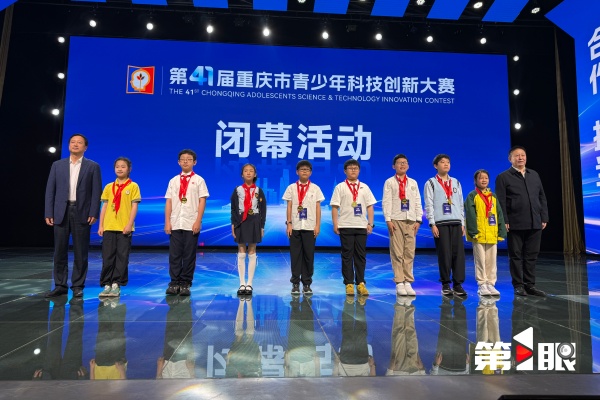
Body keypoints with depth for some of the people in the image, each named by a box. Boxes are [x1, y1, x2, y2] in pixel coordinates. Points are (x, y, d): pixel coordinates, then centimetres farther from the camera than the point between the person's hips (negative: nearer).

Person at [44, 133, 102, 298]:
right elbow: (50, 190, 8)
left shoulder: (93, 166, 4)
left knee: (80, 252, 2)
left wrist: (94, 213, -10)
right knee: (60, 251, 6)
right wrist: (49, 213, 0)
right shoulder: (57, 165, 11)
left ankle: (77, 286, 11)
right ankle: (60, 285, 15)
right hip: (61, 212, 3)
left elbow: (96, 192, -1)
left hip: (82, 213, -2)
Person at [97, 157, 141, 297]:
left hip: (124, 228, -3)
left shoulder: (133, 186, 2)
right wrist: (101, 225, 6)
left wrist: (129, 224, -11)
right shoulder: (109, 187, 12)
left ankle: (116, 284, 7)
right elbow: (104, 207, 12)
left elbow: (134, 206, -3)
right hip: (109, 227, 3)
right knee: (107, 257, 3)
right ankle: (107, 284, 10)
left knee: (122, 257, 0)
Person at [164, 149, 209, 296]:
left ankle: (185, 284, 12)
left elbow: (202, 201, -2)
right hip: (175, 224, 3)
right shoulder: (173, 181, 11)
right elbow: (169, 202, 8)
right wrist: (167, 222, 1)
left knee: (189, 255, 3)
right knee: (174, 254, 4)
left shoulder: (198, 180, 3)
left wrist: (198, 221, -10)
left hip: (192, 224, -2)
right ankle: (174, 283, 13)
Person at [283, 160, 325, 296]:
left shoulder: (315, 188, 6)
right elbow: (289, 207, 5)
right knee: (295, 255, 3)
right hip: (295, 226, 0)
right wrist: (289, 223, -2)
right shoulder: (291, 188, 6)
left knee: (309, 255, 3)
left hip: (310, 227, 0)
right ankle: (295, 283, 12)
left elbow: (318, 208, 5)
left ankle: (307, 283, 13)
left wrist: (318, 225, -1)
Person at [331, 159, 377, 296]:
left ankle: (360, 283, 13)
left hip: (361, 226, 2)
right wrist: (335, 224, -6)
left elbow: (369, 207, 10)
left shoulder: (364, 187, 11)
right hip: (345, 226, -2)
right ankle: (349, 284, 9)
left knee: (361, 255, 5)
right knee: (347, 255, 2)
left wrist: (370, 223, 2)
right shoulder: (340, 187, 4)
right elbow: (335, 207, 0)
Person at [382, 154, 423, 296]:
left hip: (411, 220, 3)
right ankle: (399, 283, 1)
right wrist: (388, 220, -10)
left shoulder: (413, 183, 17)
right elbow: (386, 202, -1)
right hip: (396, 220, -3)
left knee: (410, 253, 2)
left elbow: (418, 202, 13)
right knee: (397, 253, -4)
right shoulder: (389, 182, 6)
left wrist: (418, 220, 3)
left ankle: (408, 283, 8)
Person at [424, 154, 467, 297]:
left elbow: (460, 204, 17)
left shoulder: (456, 183, 18)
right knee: (444, 254, -3)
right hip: (440, 223, -4)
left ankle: (458, 284, 6)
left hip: (456, 223, 4)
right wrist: (432, 224, -9)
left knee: (458, 253, -2)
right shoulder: (431, 183, 5)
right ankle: (445, 284, 7)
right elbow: (429, 205, -1)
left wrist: (462, 223, 10)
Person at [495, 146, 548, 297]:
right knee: (516, 256, 3)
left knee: (531, 255, 9)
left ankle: (530, 285, 18)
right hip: (515, 224, -4)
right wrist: (504, 221, -12)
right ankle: (518, 286, 12)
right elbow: (501, 202, -6)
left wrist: (544, 218, 8)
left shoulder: (534, 175, 16)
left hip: (535, 223, 5)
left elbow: (542, 198, 15)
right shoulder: (503, 177, 0)